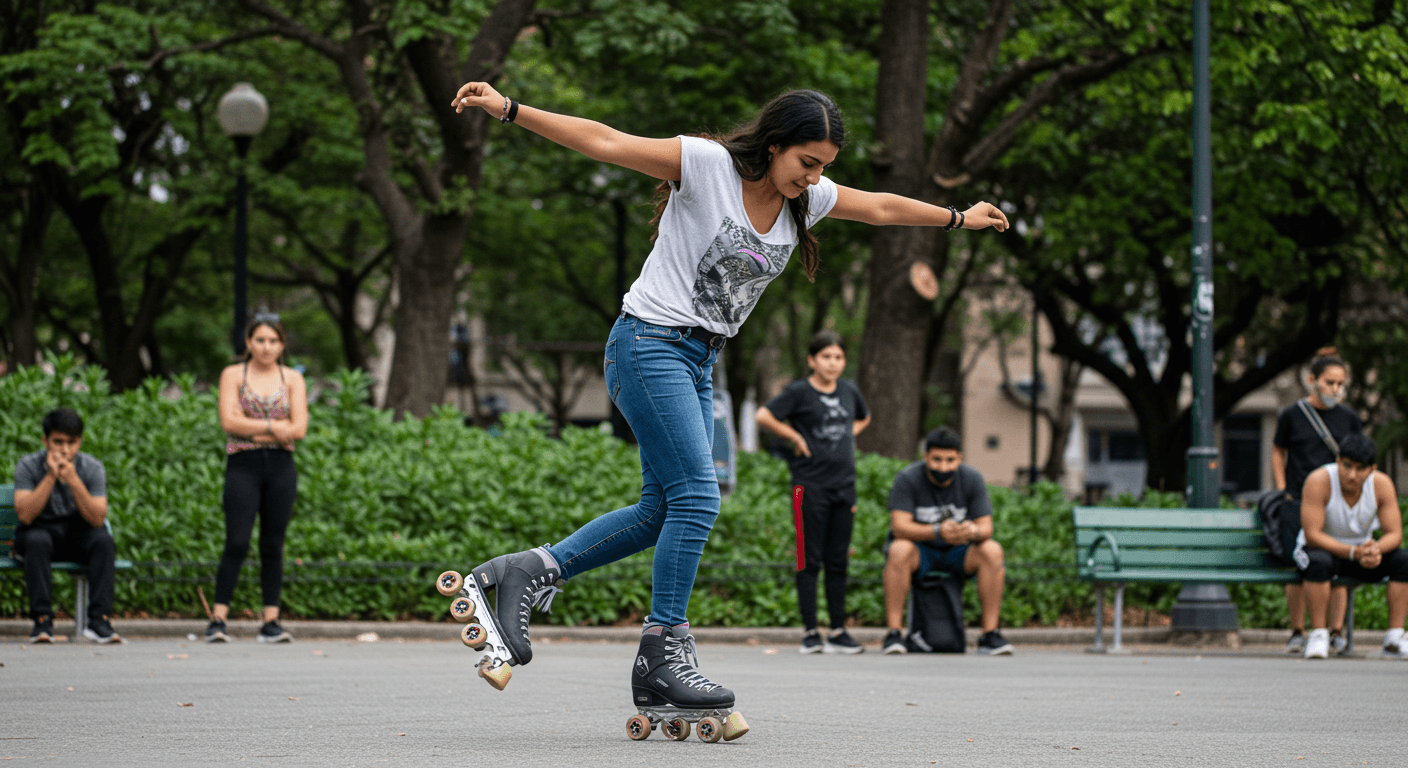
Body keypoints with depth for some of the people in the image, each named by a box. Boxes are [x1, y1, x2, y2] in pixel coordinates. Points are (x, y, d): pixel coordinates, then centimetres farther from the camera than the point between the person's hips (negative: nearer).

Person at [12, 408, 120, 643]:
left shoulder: (93, 468, -9)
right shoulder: (28, 466, -12)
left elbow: (97, 519, -20)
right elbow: (25, 515, -25)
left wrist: (73, 480, -31)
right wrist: (51, 476, -31)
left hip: (78, 533, 2)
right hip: (41, 530, -2)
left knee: (103, 540, -30)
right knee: (37, 541, -36)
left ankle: (98, 620, -32)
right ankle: (42, 621, -34)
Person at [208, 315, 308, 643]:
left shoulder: (293, 379, 9)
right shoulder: (233, 375, 5)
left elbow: (299, 428, -2)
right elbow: (229, 421, -9)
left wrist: (252, 428, -8)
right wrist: (274, 426, -10)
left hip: (281, 468, 2)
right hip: (243, 466, -2)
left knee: (273, 546, 3)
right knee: (237, 544, -11)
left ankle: (271, 622, 6)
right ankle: (217, 620, -9)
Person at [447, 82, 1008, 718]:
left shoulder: (808, 196, 6)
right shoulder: (706, 164, -15)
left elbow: (881, 208, 22)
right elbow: (604, 142, -17)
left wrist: (959, 218, 32)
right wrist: (507, 109, -22)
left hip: (699, 361, 8)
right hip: (650, 344, -8)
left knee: (662, 511, 5)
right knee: (696, 498, -14)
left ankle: (526, 574, 11)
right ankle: (663, 656, -8)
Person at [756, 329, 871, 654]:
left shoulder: (849, 391, 11)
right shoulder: (799, 392, -5)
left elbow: (863, 418, 30)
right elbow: (764, 416, -12)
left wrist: (848, 435, 12)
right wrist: (795, 437, -7)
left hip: (844, 485, 5)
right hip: (810, 485, -5)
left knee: (838, 562, 7)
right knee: (810, 561, -3)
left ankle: (838, 633, 10)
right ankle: (811, 633, 0)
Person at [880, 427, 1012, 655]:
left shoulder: (972, 479, -10)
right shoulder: (907, 479, -17)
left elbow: (986, 528, -13)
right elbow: (900, 526, -26)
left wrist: (973, 531, -39)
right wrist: (938, 532, -43)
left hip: (957, 553, 2)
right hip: (920, 550, -2)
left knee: (992, 551, -26)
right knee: (900, 550, -36)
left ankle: (990, 634, -24)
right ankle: (894, 633, -32)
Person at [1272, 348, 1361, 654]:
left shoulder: (1349, 419, 9)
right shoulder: (1292, 416, 4)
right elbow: (1277, 454, 12)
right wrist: (1282, 493, 4)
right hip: (1297, 503, -1)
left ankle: (1337, 633, 4)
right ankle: (1297, 633, 7)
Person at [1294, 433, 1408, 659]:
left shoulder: (1382, 484, -14)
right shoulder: (1319, 481, -25)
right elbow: (1312, 535, -27)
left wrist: (1376, 549, -37)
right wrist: (1354, 553, -38)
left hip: (1361, 550, 4)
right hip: (1322, 548, -4)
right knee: (1319, 562, -38)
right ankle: (1318, 636, -28)